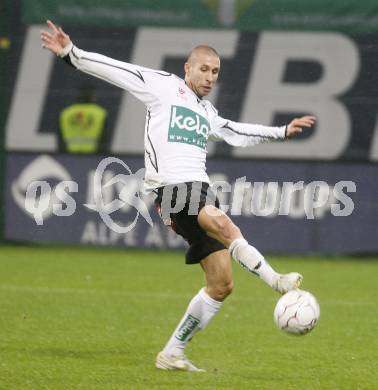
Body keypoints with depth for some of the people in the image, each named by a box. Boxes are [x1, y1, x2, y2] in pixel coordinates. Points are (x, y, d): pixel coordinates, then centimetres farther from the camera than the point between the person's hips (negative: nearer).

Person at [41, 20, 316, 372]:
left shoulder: (206, 112, 28)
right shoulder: (163, 86, 7)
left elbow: (237, 133, 44)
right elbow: (113, 70, 3)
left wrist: (281, 131, 48)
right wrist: (71, 54, -7)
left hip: (201, 190, 8)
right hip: (171, 188, -8)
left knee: (221, 284, -1)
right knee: (221, 223, -38)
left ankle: (172, 354, 8)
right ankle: (276, 280, -46)